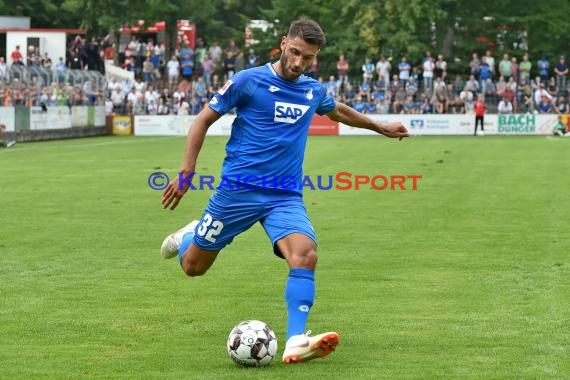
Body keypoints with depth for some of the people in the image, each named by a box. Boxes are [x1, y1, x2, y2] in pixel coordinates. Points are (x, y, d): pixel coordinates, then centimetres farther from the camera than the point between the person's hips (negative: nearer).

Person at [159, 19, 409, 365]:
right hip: (237, 191, -3)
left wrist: (381, 127, 41)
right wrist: (186, 173, -9)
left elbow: (338, 111, 32)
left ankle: (296, 342, -28)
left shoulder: (314, 91, 8)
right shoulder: (248, 81, -8)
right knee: (193, 267, 7)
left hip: (286, 197, 3)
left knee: (306, 255, -25)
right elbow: (204, 120, -2)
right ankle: (189, 236, 44)